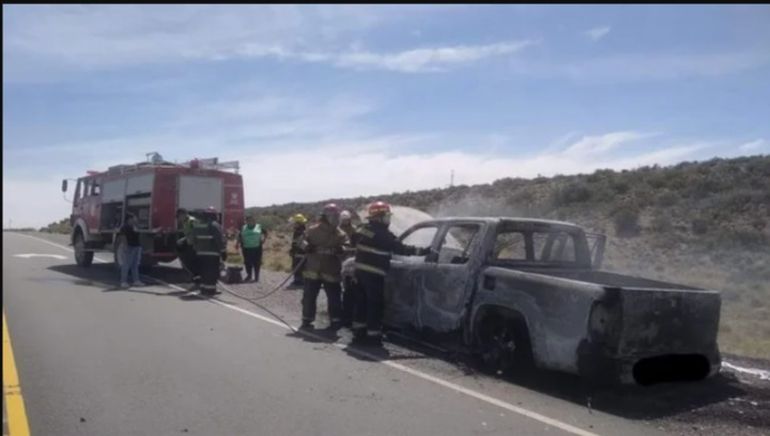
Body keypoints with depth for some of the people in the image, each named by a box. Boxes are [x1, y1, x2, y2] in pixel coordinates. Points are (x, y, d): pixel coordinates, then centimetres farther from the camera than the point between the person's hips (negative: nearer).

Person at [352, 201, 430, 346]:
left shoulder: (362, 230, 12)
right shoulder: (382, 234, -17)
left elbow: (355, 244, 22)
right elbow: (400, 248, -20)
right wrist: (423, 251, -19)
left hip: (361, 270, 9)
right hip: (374, 274, -9)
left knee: (362, 302, 15)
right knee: (375, 305, -3)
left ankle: (359, 333, 21)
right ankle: (373, 336, -2)